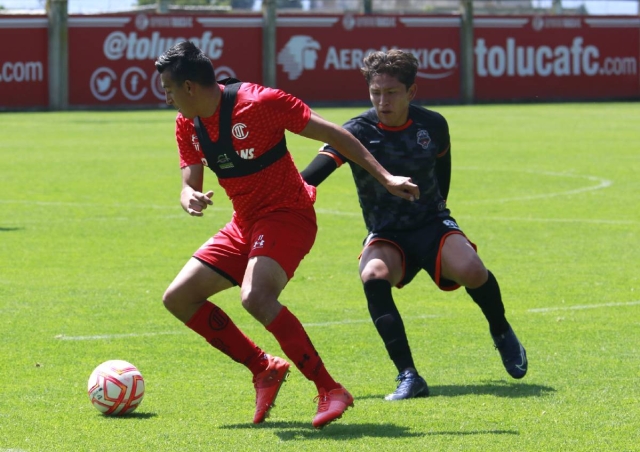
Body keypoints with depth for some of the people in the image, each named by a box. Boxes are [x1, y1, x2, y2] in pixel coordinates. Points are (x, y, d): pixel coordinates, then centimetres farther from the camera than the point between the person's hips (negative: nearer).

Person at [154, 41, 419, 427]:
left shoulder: (258, 102, -20)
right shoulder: (187, 125, 2)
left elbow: (333, 134, -16)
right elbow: (190, 185, 2)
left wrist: (386, 178, -18)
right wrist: (191, 199, -25)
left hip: (288, 215, -8)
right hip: (245, 224, 8)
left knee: (256, 297, -32)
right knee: (178, 298, 1)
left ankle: (331, 391, -26)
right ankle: (264, 368, 9)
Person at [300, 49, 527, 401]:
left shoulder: (432, 126, -4)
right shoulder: (358, 131, -13)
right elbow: (314, 174, -27)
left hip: (432, 226, 1)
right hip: (386, 236, -1)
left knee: (471, 270, -29)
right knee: (373, 276, -35)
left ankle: (501, 332, 6)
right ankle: (408, 377, -32)